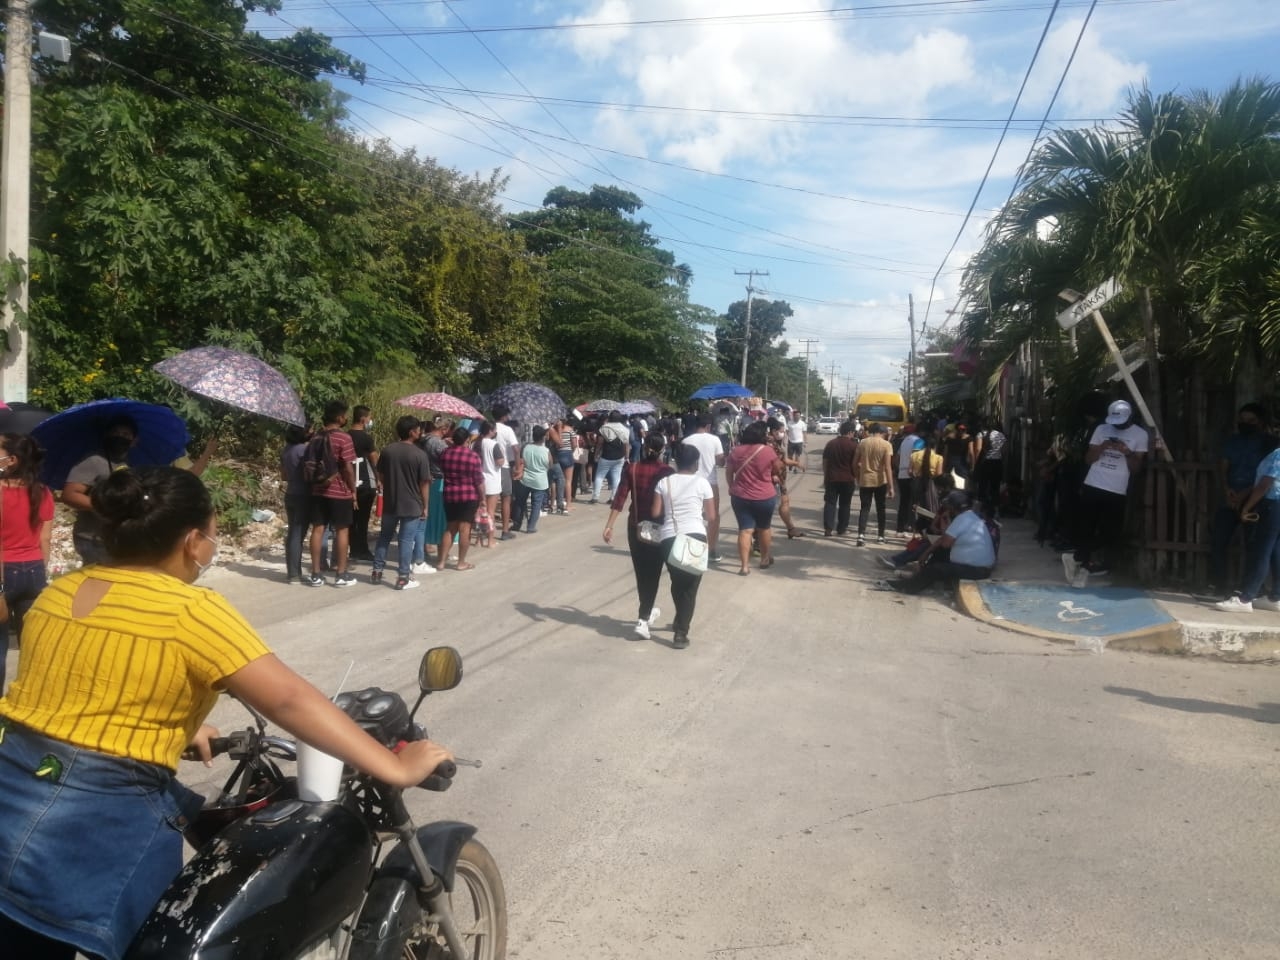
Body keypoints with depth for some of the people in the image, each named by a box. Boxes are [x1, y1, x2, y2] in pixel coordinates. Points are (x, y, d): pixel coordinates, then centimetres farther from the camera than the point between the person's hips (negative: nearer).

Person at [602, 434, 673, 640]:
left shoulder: (631, 469, -4)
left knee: (641, 572, 18)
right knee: (652, 573, 2)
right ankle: (642, 620, -9)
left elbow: (620, 499, -8)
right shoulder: (667, 472, -9)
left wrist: (609, 525, -7)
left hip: (635, 527, 3)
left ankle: (647, 612, 35)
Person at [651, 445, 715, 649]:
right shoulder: (702, 483, 3)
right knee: (690, 586, 7)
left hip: (669, 538, 2)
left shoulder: (664, 482, 7)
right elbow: (710, 515, 6)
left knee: (677, 582, 22)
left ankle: (680, 622, 39)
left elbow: (655, 513, 4)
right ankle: (681, 632, 2)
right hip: (695, 536, -2)